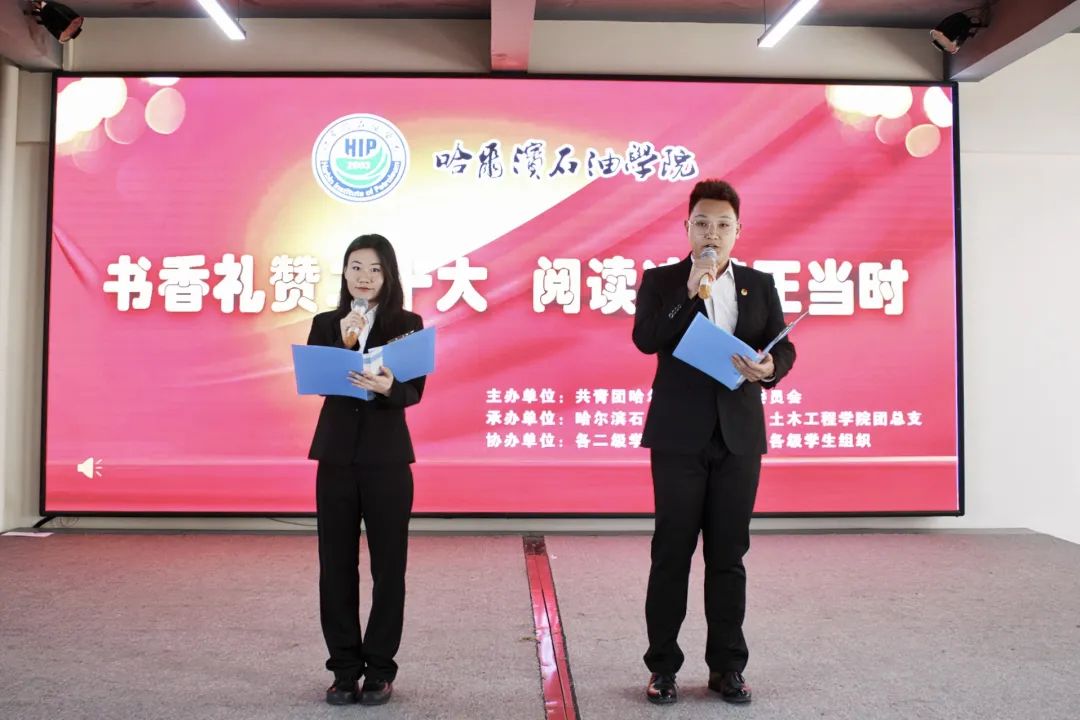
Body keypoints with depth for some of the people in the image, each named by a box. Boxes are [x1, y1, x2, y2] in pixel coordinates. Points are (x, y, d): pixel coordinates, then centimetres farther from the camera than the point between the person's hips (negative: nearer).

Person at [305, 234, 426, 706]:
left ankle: (379, 670, 17)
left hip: (387, 456, -2)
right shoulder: (325, 324, 8)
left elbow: (415, 392, -7)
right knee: (336, 564, 6)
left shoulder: (407, 324, 1)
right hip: (336, 454, 2)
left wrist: (387, 387, -28)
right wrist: (344, 342, -16)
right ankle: (345, 669, 19)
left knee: (388, 565, 4)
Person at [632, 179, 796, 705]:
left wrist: (769, 369, -16)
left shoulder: (759, 284, 11)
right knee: (672, 552, 4)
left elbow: (784, 348, 6)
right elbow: (645, 339, -11)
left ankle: (727, 666, 20)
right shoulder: (660, 281, 4)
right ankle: (662, 666, 15)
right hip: (679, 436, -2)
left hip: (738, 436, 2)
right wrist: (691, 295, -17)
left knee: (729, 554, 8)